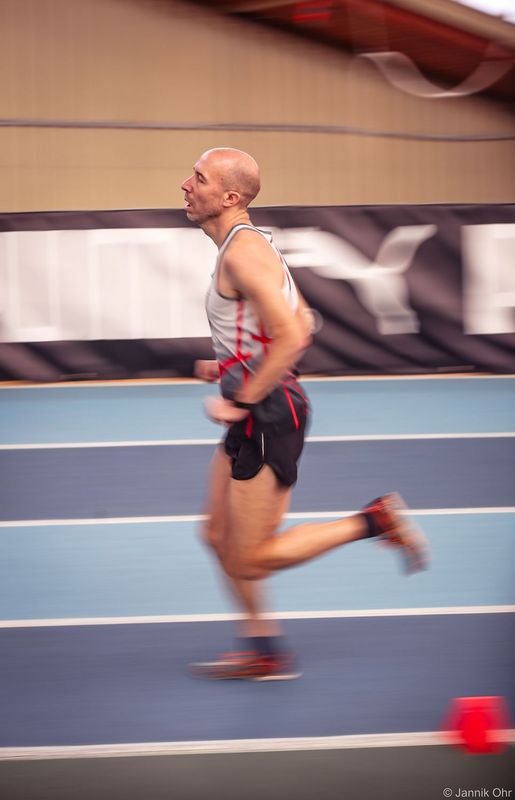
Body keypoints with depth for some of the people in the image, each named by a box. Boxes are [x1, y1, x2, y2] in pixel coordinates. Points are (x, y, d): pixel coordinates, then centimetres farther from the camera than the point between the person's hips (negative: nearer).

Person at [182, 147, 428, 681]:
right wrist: (231, 367, 16)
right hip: (256, 416, 10)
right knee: (220, 535, 14)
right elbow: (302, 326, 21)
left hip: (267, 417, -10)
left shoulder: (242, 253, -19)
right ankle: (263, 650, 22)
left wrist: (240, 401, -21)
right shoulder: (251, 244, 12)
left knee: (250, 560, -4)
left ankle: (374, 522, 0)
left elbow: (291, 336, -27)